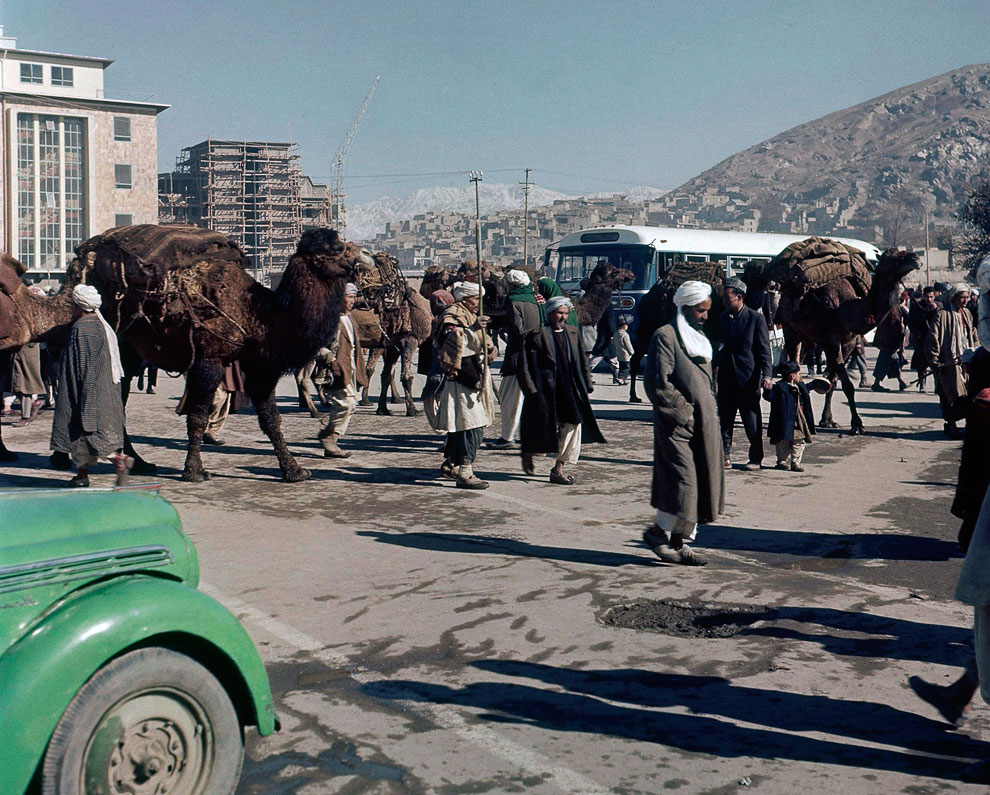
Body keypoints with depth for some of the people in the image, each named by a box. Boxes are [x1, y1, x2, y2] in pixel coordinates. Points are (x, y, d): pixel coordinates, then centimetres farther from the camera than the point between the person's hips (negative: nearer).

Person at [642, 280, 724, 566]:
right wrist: (682, 411, -14)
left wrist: (711, 411, 13)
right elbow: (657, 384, -15)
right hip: (676, 424, -8)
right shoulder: (665, 336, -9)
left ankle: (681, 542, 14)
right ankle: (658, 532, 9)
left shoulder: (699, 337, 18)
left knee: (702, 484, 6)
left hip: (704, 424, 8)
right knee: (682, 481, -11)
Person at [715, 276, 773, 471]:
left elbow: (764, 349, -7)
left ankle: (755, 459, 12)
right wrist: (714, 369, 7)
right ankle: (724, 456, 12)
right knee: (725, 418, 6)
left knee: (752, 420, 3)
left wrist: (767, 374, -16)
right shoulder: (722, 318, 9)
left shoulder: (756, 318, -6)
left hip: (748, 377, -5)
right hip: (726, 376, 5)